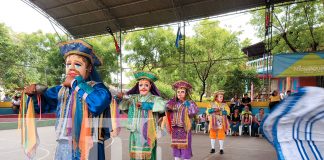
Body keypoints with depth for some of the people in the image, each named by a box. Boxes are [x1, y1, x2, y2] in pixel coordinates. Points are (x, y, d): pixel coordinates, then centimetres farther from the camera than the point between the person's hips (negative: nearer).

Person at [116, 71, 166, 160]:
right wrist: (120, 98, -22)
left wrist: (144, 105, -19)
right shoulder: (133, 98, 8)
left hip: (148, 133, -2)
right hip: (135, 133, 3)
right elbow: (122, 105, -1)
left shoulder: (155, 98, -1)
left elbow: (162, 107, -18)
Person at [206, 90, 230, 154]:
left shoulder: (224, 105, 7)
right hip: (213, 122, 1)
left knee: (221, 135, -2)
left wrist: (220, 112, -17)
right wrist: (214, 110, -17)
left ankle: (221, 149, 9)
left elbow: (227, 112, -6)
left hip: (221, 123, 0)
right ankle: (213, 148, 15)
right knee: (212, 135, 3)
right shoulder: (212, 104, 7)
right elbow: (208, 111, -3)